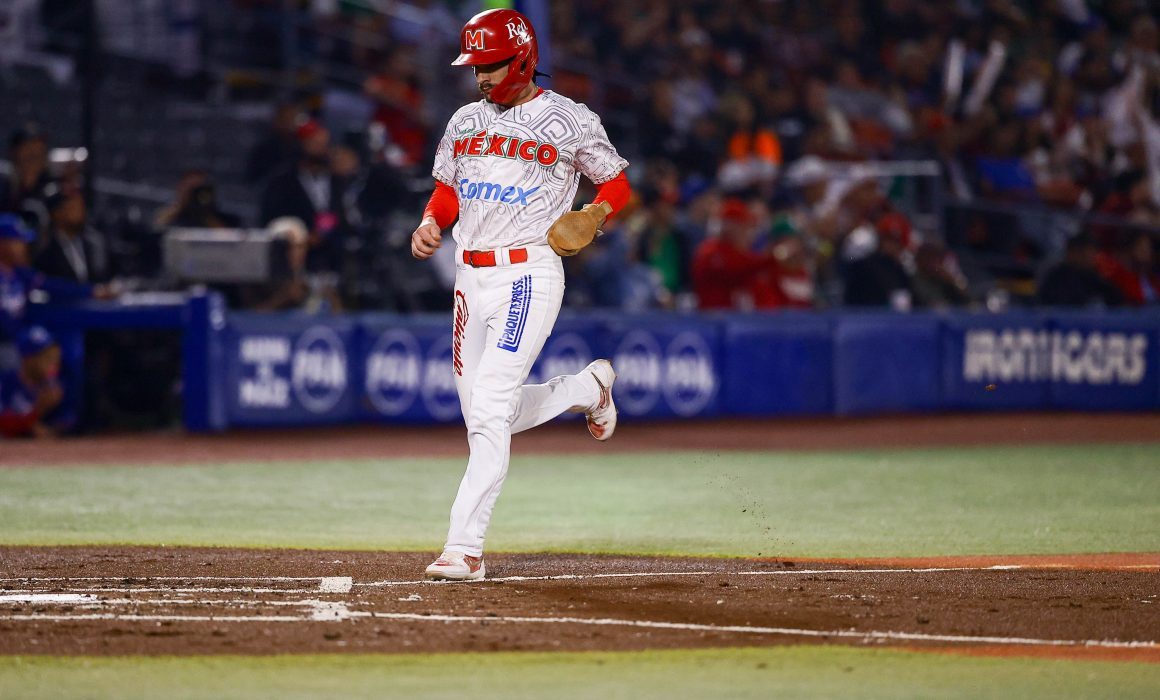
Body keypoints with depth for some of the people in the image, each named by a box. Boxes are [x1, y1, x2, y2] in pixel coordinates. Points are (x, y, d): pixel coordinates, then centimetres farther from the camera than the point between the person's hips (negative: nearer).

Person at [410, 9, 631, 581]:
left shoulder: (569, 121, -3)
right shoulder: (465, 122, 14)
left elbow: (616, 184, 6)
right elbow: (446, 191, 22)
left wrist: (594, 215, -15)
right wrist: (429, 223, 1)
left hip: (529, 274, -7)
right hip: (472, 278, 7)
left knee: (490, 410, -17)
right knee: (486, 416, 10)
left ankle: (464, 548, -15)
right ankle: (588, 388, 36)